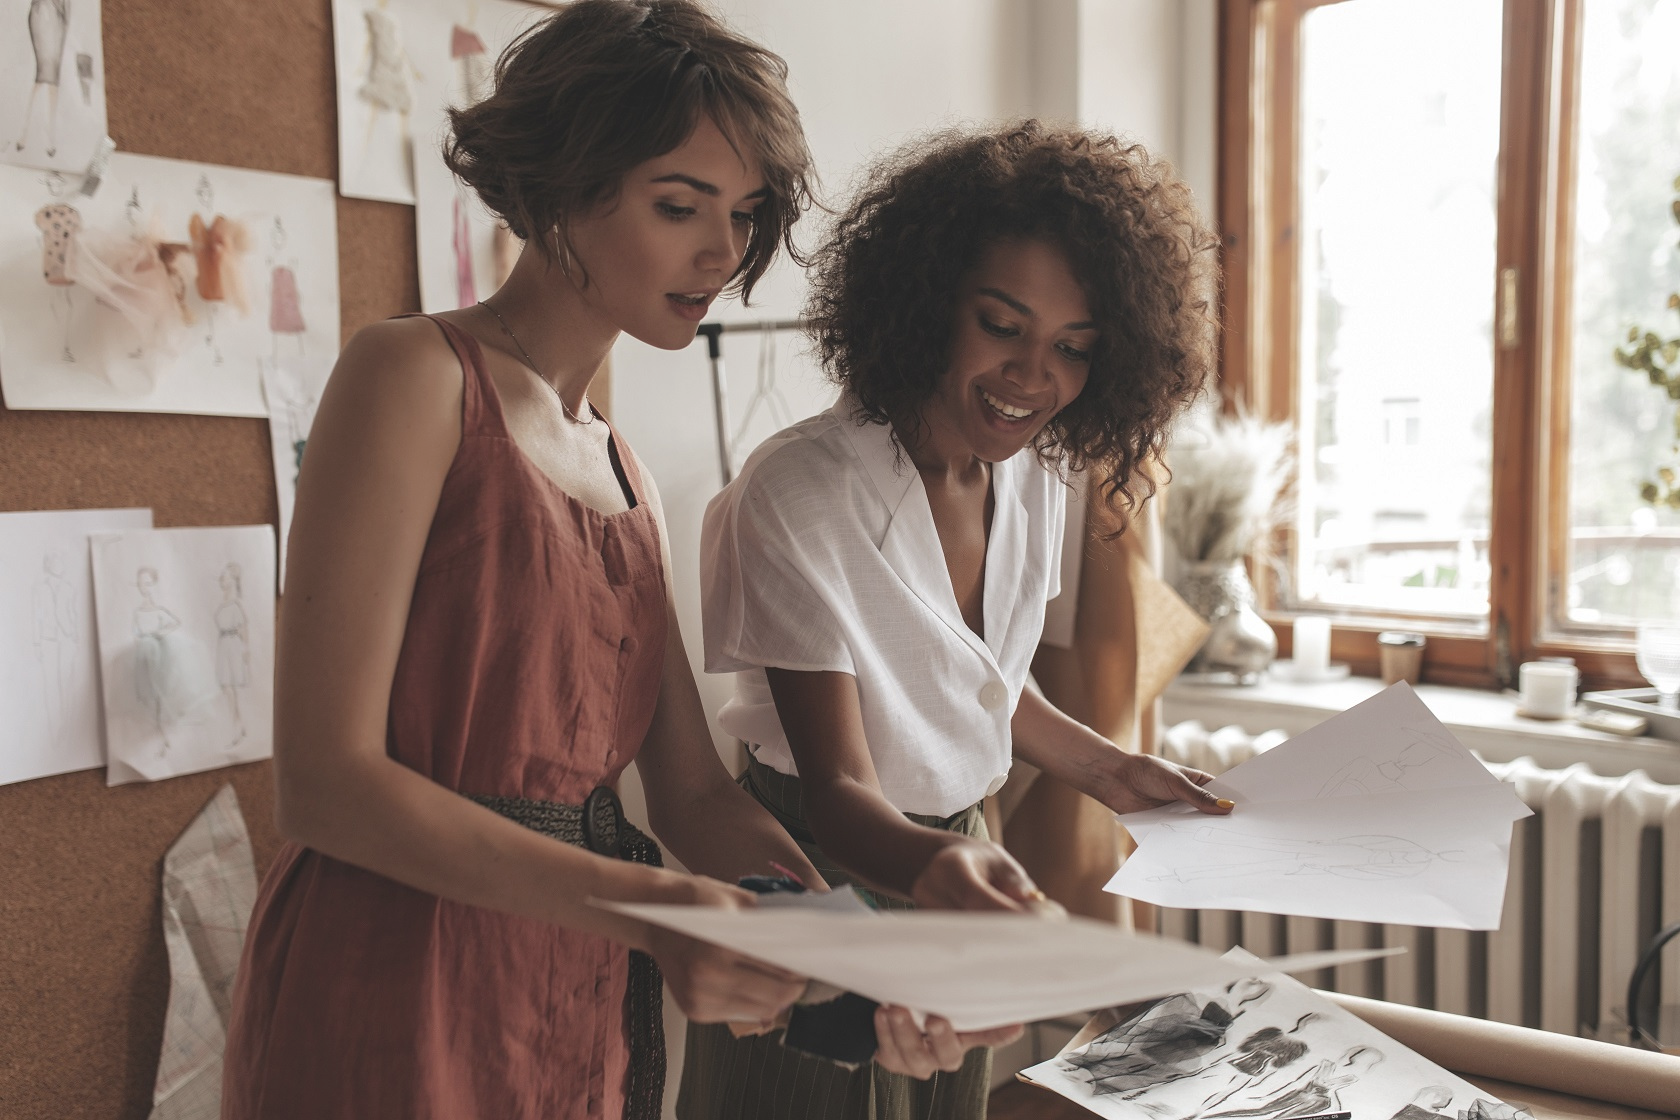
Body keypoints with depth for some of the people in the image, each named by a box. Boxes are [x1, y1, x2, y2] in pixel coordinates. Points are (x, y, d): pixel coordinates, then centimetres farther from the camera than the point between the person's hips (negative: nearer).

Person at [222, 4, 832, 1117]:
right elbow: (326, 782, -17)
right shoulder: (417, 374, -11)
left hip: (592, 1010, 7)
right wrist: (643, 901, -25)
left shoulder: (629, 480, 10)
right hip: (399, 1001, -7)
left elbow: (693, 791, 7)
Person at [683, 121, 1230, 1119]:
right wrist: (931, 866, -44)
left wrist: (1110, 772, 8)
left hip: (961, 862, 6)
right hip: (820, 877, -6)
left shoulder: (1034, 481, -2)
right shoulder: (796, 497, -24)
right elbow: (837, 785, -25)